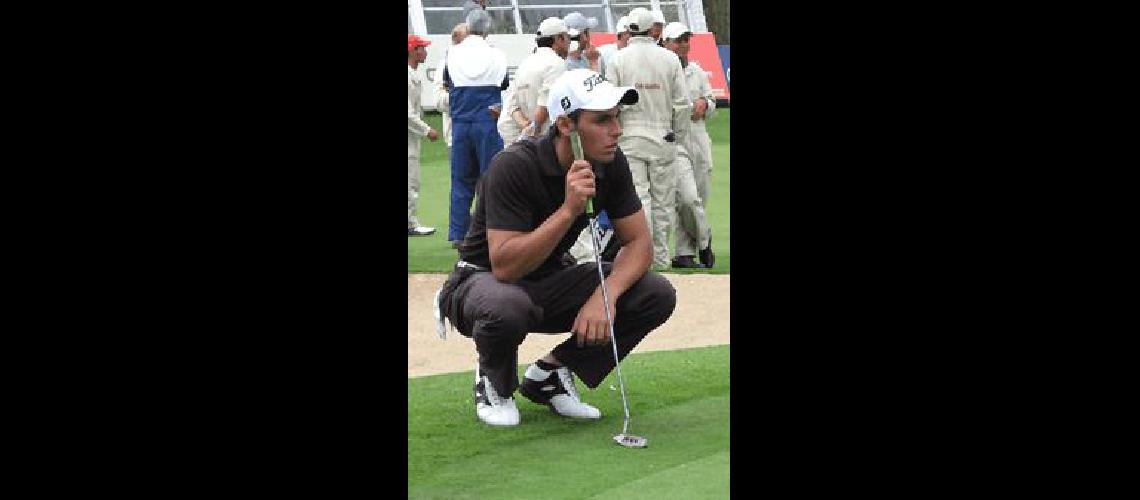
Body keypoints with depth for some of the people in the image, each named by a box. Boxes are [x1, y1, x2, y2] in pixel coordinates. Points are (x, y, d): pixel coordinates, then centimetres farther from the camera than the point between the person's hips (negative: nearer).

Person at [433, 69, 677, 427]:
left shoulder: (611, 163, -9)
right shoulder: (514, 166, -28)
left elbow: (639, 242, -7)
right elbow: (504, 266, -34)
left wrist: (605, 295, -27)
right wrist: (569, 210, -43)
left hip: (548, 283, 6)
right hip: (483, 279, -6)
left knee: (658, 296, -14)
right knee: (508, 306, -43)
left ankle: (548, 375, 3)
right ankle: (494, 384, -6)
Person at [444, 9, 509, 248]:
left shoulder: (453, 53, 0)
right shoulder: (496, 55, -5)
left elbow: (447, 82, 11)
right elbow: (504, 84, 3)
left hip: (460, 123, 2)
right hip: (488, 122, -2)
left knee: (461, 179, 9)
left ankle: (457, 233, 8)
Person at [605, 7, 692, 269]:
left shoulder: (618, 59, -3)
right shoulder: (669, 58, 0)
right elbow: (683, 105, 0)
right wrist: (678, 135, 12)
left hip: (630, 139, -1)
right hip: (663, 140, 1)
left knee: (637, 199, -3)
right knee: (662, 202, 7)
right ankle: (661, 259, 11)